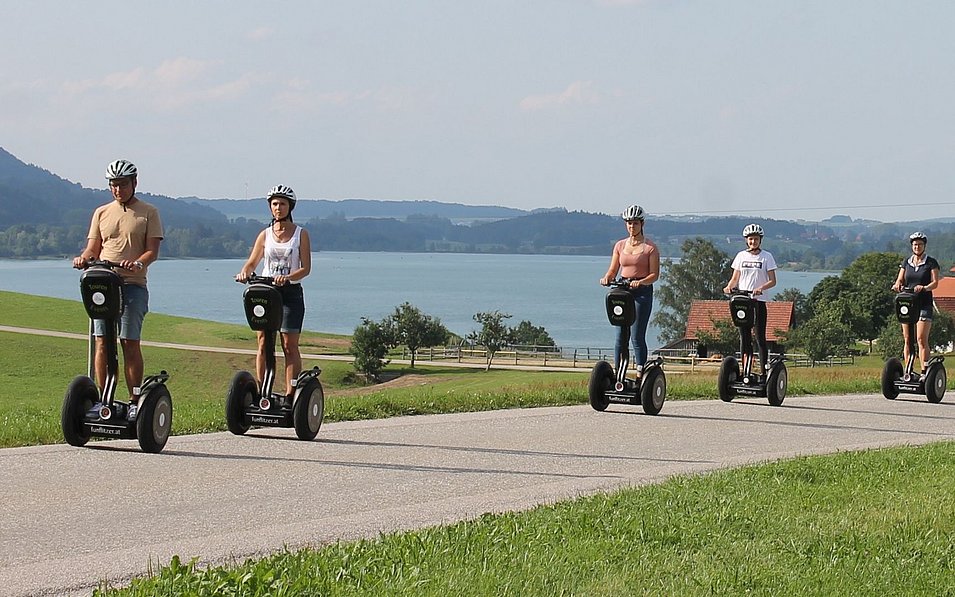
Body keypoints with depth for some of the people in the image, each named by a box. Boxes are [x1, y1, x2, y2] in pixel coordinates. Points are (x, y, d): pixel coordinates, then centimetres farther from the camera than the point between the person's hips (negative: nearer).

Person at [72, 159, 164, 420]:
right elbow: (93, 248, 15)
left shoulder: (148, 213, 6)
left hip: (133, 285, -3)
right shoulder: (102, 213, 16)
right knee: (102, 342, -2)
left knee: (130, 342, -5)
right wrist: (83, 259, -8)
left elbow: (152, 250, -2)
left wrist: (138, 263, -22)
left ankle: (135, 401, -1)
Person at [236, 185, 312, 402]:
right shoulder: (265, 235, 10)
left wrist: (287, 277, -23)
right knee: (263, 344, -2)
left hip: (290, 293, -2)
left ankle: (291, 394, -5)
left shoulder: (300, 234, 3)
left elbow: (306, 268, -4)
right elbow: (252, 262, 7)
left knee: (290, 345, -5)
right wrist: (244, 273, -17)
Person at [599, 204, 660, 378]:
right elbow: (613, 270, 12)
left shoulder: (649, 247, -1)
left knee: (637, 337, -9)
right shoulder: (620, 245, 12)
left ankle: (640, 373, -5)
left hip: (642, 292, -4)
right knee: (620, 337, 2)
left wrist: (640, 282, -24)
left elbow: (654, 274, -6)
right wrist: (606, 278, -10)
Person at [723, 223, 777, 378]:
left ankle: (764, 372, -5)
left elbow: (772, 281, -4)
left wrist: (760, 288, -22)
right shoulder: (741, 256, 9)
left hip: (758, 301, -3)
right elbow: (735, 278, 12)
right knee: (744, 338, 3)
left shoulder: (767, 256, 0)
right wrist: (729, 287, -10)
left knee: (760, 337, -5)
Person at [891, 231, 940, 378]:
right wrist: (897, 285, -15)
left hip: (924, 304, -4)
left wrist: (924, 288, -26)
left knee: (921, 339, -13)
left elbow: (935, 282, -5)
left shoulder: (931, 263, 3)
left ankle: (924, 371, -15)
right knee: (907, 340, 2)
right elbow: (900, 280, 9)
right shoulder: (906, 263, 14)